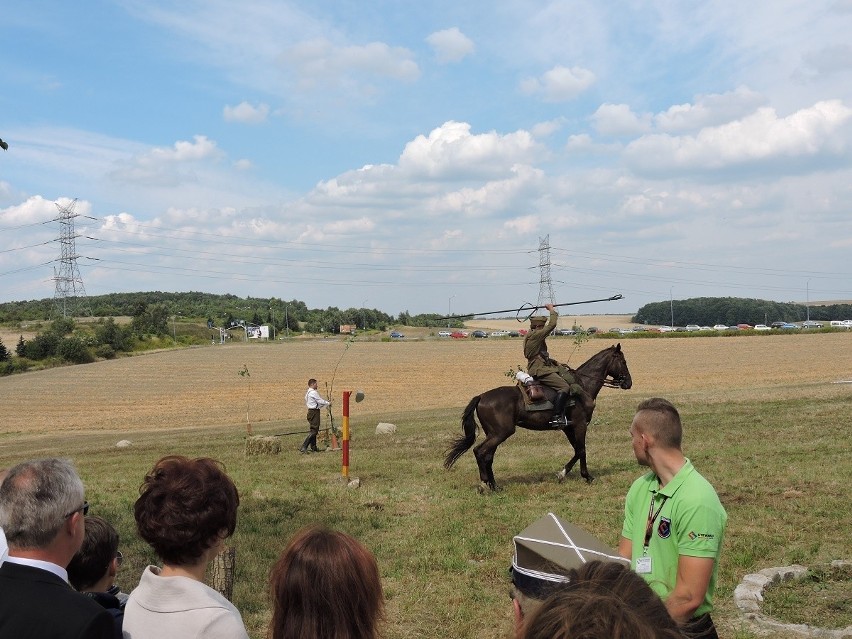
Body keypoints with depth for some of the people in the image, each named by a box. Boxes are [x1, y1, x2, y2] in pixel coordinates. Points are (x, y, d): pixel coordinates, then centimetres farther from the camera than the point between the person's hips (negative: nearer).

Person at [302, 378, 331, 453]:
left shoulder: (308, 393, 16)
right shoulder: (313, 392, -15)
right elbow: (320, 401, -11)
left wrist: (326, 402, 16)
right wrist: (328, 403, 5)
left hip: (311, 412, 11)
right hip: (314, 412, -11)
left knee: (313, 430, 18)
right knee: (314, 431, -11)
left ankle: (313, 447, 24)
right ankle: (304, 447, -18)